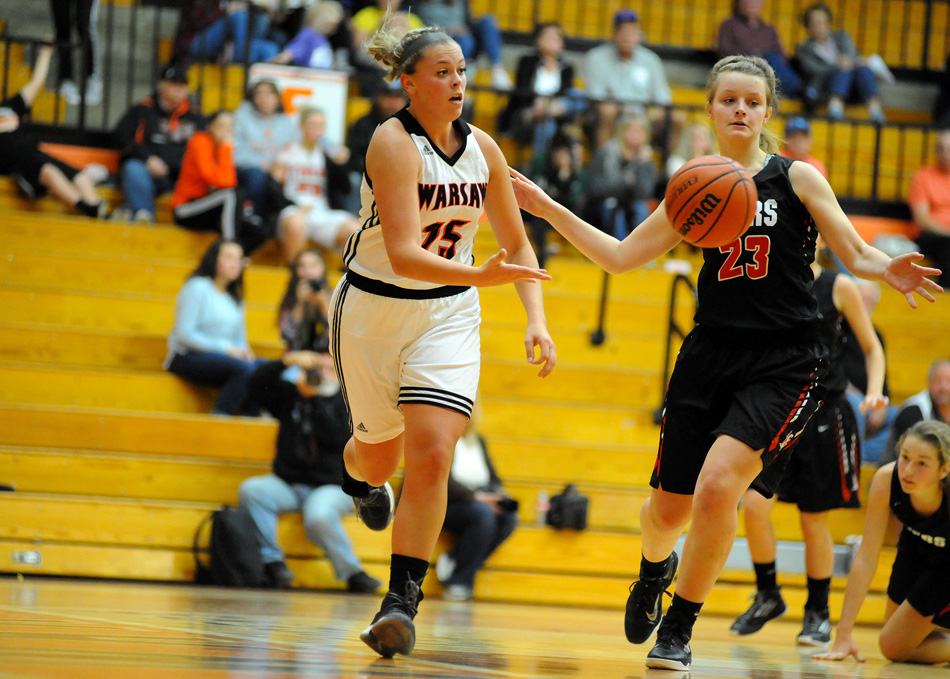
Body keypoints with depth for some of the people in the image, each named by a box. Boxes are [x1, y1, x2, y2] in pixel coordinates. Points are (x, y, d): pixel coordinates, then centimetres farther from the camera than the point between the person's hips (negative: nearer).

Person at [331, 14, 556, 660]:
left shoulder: (481, 148, -3)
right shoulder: (393, 142, -20)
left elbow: (518, 246, 8)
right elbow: (403, 253, -30)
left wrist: (538, 321, -6)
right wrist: (479, 275, -44)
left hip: (448, 315, 3)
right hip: (374, 308, -3)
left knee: (431, 457, -14)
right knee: (382, 453, 15)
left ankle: (402, 601, -11)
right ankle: (359, 475, 54)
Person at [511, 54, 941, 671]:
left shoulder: (797, 179, 0)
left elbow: (857, 254, -1)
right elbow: (620, 256, 14)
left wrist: (889, 271, -24)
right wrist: (548, 209, 5)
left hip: (784, 364, -3)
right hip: (710, 357, 3)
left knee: (717, 485, -23)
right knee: (670, 507, 6)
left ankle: (679, 629, -6)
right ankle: (656, 569, 44)